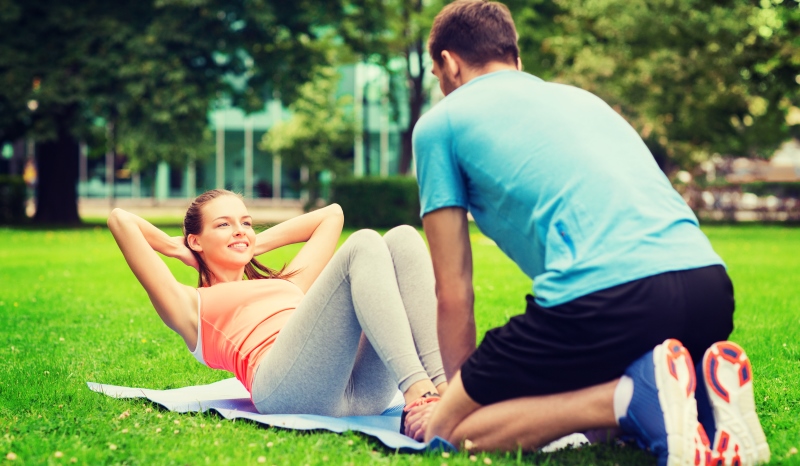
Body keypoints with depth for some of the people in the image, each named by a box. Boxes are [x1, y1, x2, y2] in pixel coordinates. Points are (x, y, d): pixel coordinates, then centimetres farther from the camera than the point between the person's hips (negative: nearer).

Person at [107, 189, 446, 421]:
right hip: (287, 384, -6)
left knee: (402, 238, -9)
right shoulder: (192, 305, 24)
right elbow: (121, 219, 19)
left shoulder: (287, 285, 40)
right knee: (363, 245, -17)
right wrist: (174, 248, 35)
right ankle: (416, 389, -40)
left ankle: (443, 383, -31)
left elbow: (332, 214, 51)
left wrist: (259, 244, 47)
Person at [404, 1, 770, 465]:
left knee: (445, 428, 8)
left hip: (605, 297, -7)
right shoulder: (579, 96, 33)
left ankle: (635, 396, -11)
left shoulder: (441, 122, 16)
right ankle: (704, 387, 3)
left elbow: (454, 293, 14)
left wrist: (458, 398, 29)